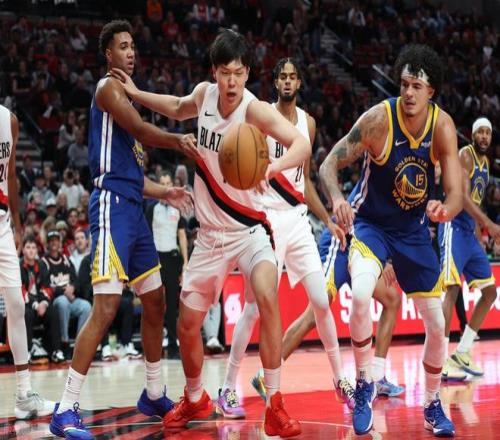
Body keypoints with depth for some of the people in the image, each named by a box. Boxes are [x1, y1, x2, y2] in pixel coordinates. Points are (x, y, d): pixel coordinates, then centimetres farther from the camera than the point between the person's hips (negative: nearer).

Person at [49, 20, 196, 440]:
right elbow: (139, 129, -20)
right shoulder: (108, 88, -5)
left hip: (133, 208, 10)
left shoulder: (125, 94, 23)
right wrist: (179, 140, -28)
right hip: (113, 204, -10)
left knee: (155, 302, 16)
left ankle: (154, 394, 30)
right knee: (106, 308, -16)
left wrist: (165, 192, 24)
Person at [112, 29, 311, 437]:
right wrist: (136, 93, 14)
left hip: (250, 228, -5)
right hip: (211, 233, 5)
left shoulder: (256, 110, -21)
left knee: (267, 296, -32)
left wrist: (272, 167, -55)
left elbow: (301, 143, -37)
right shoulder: (204, 94, -4)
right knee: (187, 324, 11)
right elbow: (179, 109, 22)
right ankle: (195, 399, 38)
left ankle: (275, 406, -24)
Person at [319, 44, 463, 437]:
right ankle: (364, 385, -8)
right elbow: (330, 163, -21)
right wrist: (338, 198, -43)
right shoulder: (379, 118, -24)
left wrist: (445, 209, -43)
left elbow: (456, 192, -19)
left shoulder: (443, 126, -16)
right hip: (370, 223, -3)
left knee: (437, 324, 5)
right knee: (360, 295, -31)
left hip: (415, 228, 3)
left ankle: (432, 404, 29)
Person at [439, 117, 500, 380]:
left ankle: (462, 353, 15)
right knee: (452, 289, -19)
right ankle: (440, 361, -22)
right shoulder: (465, 155, -10)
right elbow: (463, 196, -21)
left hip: (470, 232, 10)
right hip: (455, 227, -10)